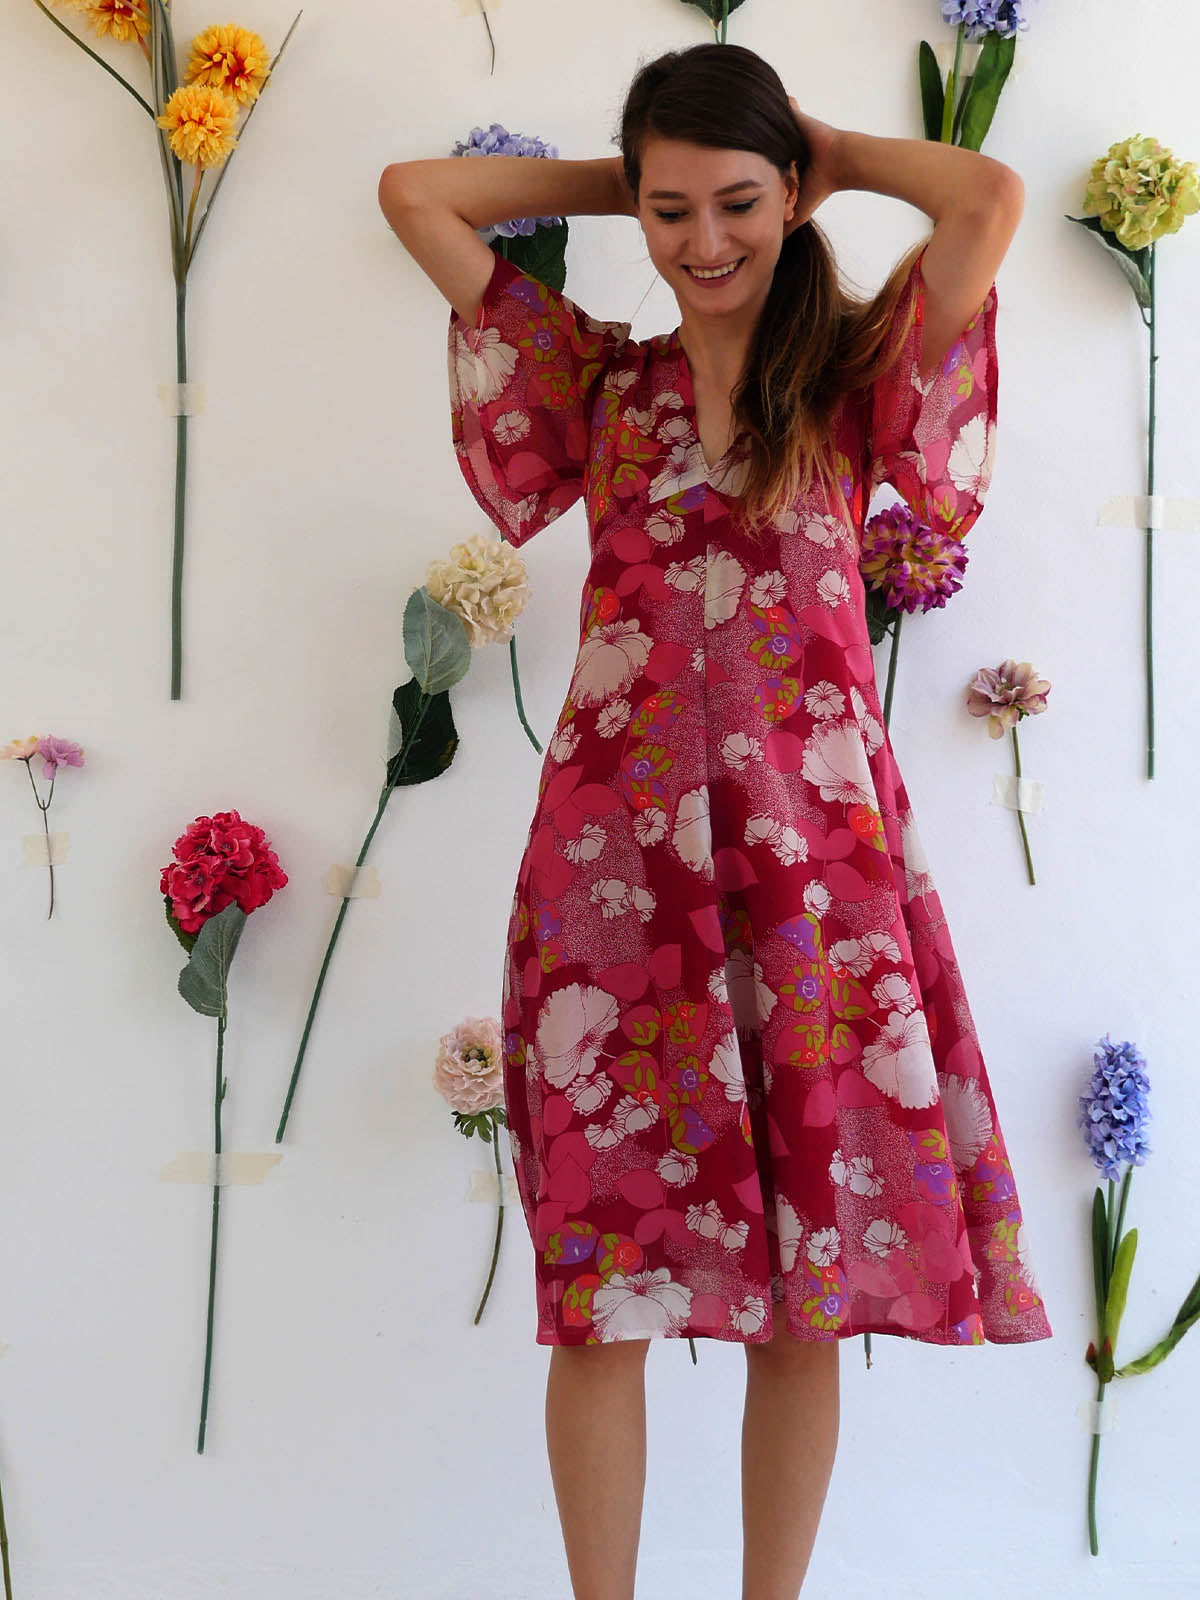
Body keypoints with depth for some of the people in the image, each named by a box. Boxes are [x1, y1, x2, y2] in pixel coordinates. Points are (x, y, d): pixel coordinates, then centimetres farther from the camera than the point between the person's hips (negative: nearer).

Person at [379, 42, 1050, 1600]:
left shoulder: (855, 373, 9)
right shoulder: (600, 378, 13)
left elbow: (992, 197, -7)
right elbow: (412, 193, 12)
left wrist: (827, 152, 9)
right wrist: (619, 180, 15)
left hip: (812, 851, -1)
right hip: (617, 850, 1)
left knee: (810, 1287, 5)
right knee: (601, 1273, 2)